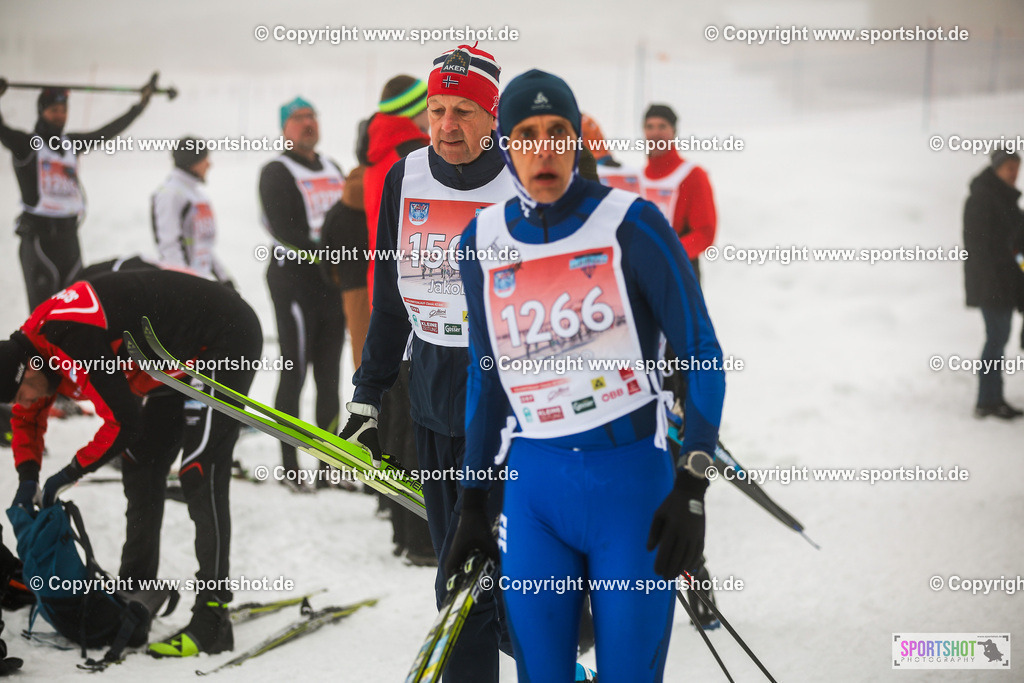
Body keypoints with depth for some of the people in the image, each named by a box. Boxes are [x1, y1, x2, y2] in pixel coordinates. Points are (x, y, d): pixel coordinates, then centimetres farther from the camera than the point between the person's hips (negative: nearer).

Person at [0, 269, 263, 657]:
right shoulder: (34, 339, -2)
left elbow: (124, 423, -26)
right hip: (181, 361, 10)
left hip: (227, 342, -10)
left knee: (200, 477, -16)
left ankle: (212, 619, -17)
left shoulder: (76, 345, -33)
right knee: (141, 465, 11)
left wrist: (70, 474, -15)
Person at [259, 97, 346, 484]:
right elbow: (288, 232, -13)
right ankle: (289, 465, -6)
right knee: (295, 373, -8)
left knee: (329, 375, 8)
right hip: (294, 281, -7)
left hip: (332, 283, 7)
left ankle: (330, 462, 12)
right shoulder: (277, 173, -2)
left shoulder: (333, 171, 20)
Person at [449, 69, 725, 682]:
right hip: (534, 488, 3)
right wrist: (473, 504, 17)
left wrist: (691, 490, -14)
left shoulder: (630, 224, -7)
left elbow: (701, 352, -6)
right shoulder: (483, 241, 6)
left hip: (633, 478, -3)